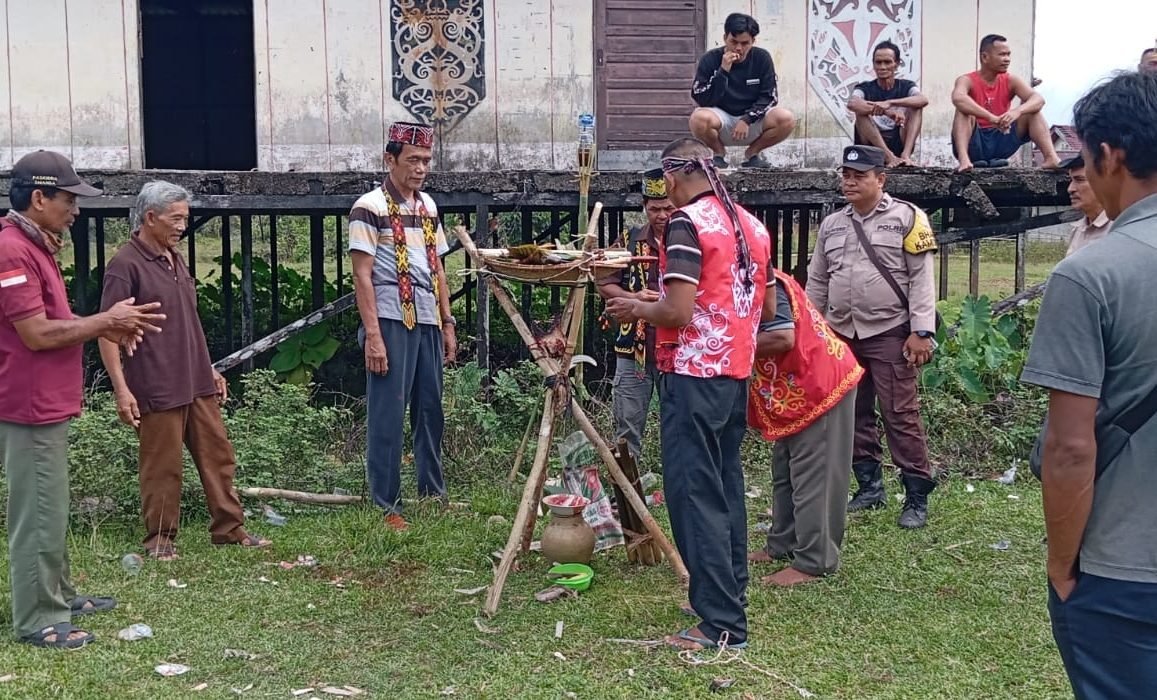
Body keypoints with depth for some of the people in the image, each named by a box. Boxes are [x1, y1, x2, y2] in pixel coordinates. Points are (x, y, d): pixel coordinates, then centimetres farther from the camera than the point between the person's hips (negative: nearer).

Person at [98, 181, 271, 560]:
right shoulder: (126, 265, -13)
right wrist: (121, 389, -20)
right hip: (157, 389, -8)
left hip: (198, 384, 8)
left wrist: (210, 369, 21)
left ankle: (229, 528, 20)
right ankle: (160, 539, 17)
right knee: (162, 467, 2)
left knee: (218, 455, 10)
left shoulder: (175, 259, 14)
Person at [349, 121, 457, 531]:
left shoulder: (428, 206, 14)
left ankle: (433, 493, 25)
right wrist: (373, 335, -16)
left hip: (428, 323, 7)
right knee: (387, 416, -2)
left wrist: (447, 323, 14)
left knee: (430, 410, 12)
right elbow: (362, 276, -10)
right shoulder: (369, 207, -7)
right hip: (391, 322, -7)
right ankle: (387, 506, 5)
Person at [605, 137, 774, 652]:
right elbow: (768, 308, 18)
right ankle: (731, 598, 25)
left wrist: (636, 309, -2)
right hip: (737, 372, 9)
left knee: (694, 493, -6)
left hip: (694, 373, -8)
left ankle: (722, 624, -7)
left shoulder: (687, 223, -12)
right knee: (726, 486, 16)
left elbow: (678, 310, -20)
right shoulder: (751, 225, 12)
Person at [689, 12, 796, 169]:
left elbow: (770, 97, -7)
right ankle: (720, 154, -3)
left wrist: (747, 119, -21)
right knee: (699, 118, -35)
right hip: (722, 118, -1)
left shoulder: (762, 58, -6)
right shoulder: (710, 60, -10)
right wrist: (723, 71, -26)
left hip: (752, 120, 2)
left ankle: (752, 153, 1)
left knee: (787, 119, -26)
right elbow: (702, 100, -17)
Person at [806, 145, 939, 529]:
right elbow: (817, 281, 18)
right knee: (854, 414, 10)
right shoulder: (831, 225, 13)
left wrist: (921, 331, -14)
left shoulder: (906, 217, -3)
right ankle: (870, 486, 22)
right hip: (842, 334, 6)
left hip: (890, 333, -6)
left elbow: (921, 278, -8)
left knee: (900, 415, -6)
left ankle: (917, 496, 1)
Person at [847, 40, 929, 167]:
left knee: (915, 107, -15)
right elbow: (852, 104, -23)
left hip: (900, 144, 1)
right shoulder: (865, 89, 3)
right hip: (872, 146, -1)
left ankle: (905, 155, -33)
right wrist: (886, 112, -37)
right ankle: (889, 157, -35)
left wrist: (889, 103, -32)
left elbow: (923, 100, -18)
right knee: (861, 110, -22)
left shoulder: (906, 86, 7)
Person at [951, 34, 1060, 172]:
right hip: (974, 145, -4)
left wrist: (1017, 111, -36)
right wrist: (991, 118, -44)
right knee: (964, 110, -27)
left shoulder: (1011, 81, 2)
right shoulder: (967, 80, -9)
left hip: (1001, 141, 4)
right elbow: (958, 98, -34)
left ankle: (1051, 158, -23)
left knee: (1031, 110, -8)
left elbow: (1038, 99, -13)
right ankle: (964, 159, -48)